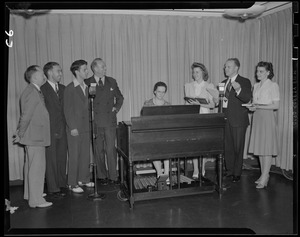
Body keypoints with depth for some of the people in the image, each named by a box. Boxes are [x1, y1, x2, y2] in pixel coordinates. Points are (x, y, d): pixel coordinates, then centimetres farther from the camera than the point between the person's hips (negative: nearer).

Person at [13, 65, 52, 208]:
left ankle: (30, 194, 31)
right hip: (34, 136, -10)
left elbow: (25, 115, 17)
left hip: (34, 136, 10)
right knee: (37, 167, -6)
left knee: (30, 165, 18)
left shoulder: (35, 91, 14)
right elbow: (26, 115, -19)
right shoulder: (32, 92, -17)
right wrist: (21, 134, -12)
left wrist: (21, 133, 17)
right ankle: (36, 200, 1)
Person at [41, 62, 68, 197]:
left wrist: (65, 125, 6)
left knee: (62, 158, 12)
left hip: (62, 130, 6)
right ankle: (53, 188, 10)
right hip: (49, 131, -6)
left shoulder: (62, 88, 12)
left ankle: (61, 184, 24)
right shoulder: (42, 89, -10)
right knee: (51, 160, 2)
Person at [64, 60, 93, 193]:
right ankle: (73, 183, 8)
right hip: (74, 128, -6)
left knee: (85, 154, 11)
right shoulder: (69, 89, -8)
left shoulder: (86, 87, 12)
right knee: (74, 156, -1)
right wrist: (72, 127, -15)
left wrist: (89, 124, 8)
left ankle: (84, 179, 24)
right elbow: (67, 110, -10)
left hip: (86, 127, 6)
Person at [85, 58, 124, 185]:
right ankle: (102, 176, 17)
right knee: (99, 150, 5)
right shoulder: (87, 83, 0)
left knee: (111, 149, -2)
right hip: (95, 121, -1)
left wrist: (116, 108, 8)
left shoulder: (112, 82, 10)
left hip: (110, 120, 1)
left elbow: (120, 97, 21)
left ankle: (113, 176, 5)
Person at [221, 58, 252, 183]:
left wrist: (238, 90, -34)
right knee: (227, 147, 10)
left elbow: (248, 99, -17)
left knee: (238, 148, 2)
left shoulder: (245, 82, -4)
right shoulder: (223, 83, 15)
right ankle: (229, 170, 23)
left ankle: (237, 173, 12)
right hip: (225, 119, 6)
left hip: (238, 120, -5)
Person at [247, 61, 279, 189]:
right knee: (259, 147, 8)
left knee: (267, 148, -5)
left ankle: (264, 178, -2)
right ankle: (264, 175, 18)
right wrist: (252, 107, -2)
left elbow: (276, 105, -10)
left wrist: (259, 106, -18)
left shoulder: (273, 85, -5)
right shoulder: (256, 86, 14)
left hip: (267, 117, -7)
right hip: (257, 118, 7)